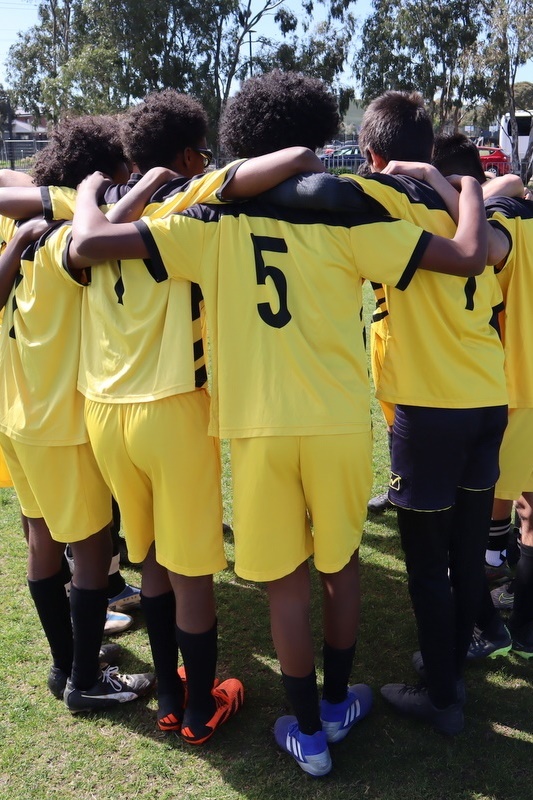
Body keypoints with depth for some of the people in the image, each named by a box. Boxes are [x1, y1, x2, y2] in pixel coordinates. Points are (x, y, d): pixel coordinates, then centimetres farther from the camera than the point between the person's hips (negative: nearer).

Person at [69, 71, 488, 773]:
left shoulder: (214, 224, -3)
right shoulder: (345, 221, -4)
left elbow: (87, 246, -8)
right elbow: (469, 256, -5)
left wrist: (89, 189, 15)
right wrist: (468, 186, 16)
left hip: (258, 426, 0)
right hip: (340, 423, 1)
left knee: (284, 580, 13)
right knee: (340, 563, 22)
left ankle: (309, 733, 27)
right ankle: (339, 703, 39)